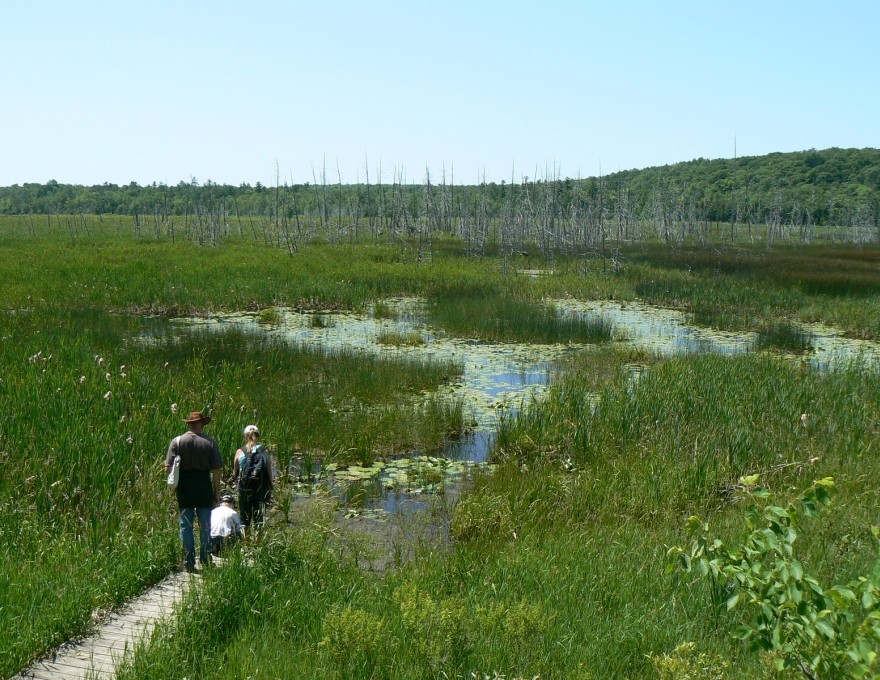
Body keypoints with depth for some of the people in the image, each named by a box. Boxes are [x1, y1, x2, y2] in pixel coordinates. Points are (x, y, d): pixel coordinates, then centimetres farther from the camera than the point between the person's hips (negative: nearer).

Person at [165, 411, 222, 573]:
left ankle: (189, 563, 9)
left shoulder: (177, 441, -2)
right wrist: (217, 492, 5)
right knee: (205, 526, 9)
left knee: (186, 526, 8)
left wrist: (174, 484, 8)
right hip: (204, 487, 0)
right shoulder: (210, 442, -3)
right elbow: (216, 470, -3)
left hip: (184, 487, 0)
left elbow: (168, 468, -7)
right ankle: (206, 561, 14)